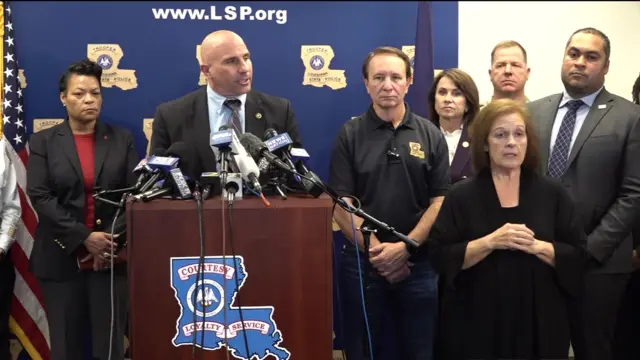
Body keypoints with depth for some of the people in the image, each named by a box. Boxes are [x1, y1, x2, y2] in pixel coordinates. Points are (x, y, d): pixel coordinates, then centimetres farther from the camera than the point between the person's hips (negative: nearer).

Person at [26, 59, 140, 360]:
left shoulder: (122, 139, 7)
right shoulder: (43, 142, 4)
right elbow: (39, 197, -6)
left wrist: (112, 239, -13)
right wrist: (84, 238, -15)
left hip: (113, 256, 0)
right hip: (62, 257, 0)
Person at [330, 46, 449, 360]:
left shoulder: (430, 135, 4)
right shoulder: (350, 135, 0)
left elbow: (440, 201, -1)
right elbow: (341, 204, -4)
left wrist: (404, 247, -11)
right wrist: (376, 250, -13)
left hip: (418, 263, 1)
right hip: (362, 261, -1)